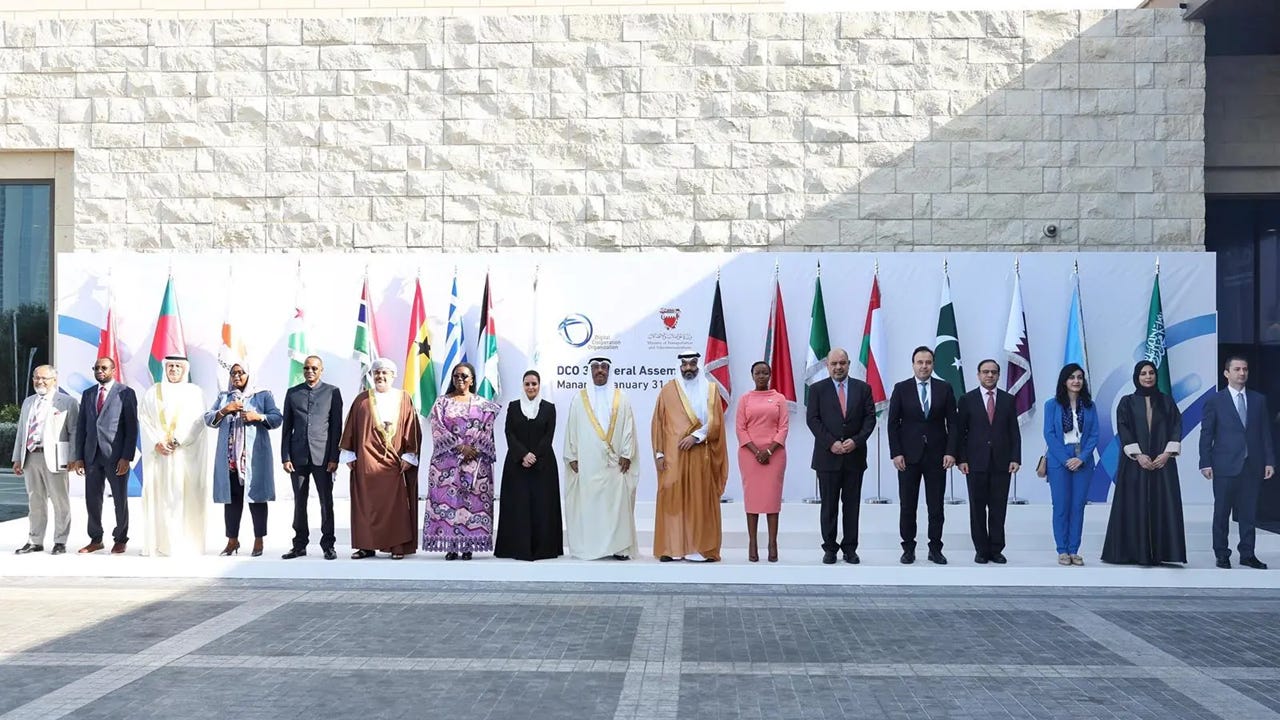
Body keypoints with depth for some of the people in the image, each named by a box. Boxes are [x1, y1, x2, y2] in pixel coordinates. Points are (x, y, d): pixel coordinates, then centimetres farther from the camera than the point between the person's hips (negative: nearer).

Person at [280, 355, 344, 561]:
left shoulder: (332, 392, 4)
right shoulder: (292, 393, 10)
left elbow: (337, 427, 1)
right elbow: (286, 428, 9)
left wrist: (334, 458, -6)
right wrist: (285, 457, 1)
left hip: (322, 456, -2)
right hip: (298, 456, 2)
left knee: (326, 501, 0)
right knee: (299, 502, 6)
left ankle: (328, 545, 7)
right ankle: (300, 545, 14)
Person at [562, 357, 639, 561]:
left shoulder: (621, 398, 10)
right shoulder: (579, 399, 10)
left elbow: (629, 428, 6)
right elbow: (571, 429, 7)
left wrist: (626, 454, -3)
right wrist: (572, 457, 0)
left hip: (615, 462, 0)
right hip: (587, 462, 0)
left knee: (617, 503, -3)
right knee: (587, 504, -2)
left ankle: (619, 547, 1)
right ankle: (588, 546, 2)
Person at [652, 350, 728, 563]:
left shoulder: (711, 389, 7)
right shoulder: (668, 390, 7)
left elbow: (715, 422, 0)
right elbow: (658, 424, 6)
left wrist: (695, 436, -13)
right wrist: (659, 453, -1)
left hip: (701, 455, 0)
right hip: (673, 455, 0)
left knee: (701, 501, -1)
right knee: (672, 500, -3)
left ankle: (702, 549, 2)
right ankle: (671, 548, 0)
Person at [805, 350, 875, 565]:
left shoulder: (863, 388, 7)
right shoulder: (817, 389, 3)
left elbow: (870, 418, 2)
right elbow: (813, 419, -3)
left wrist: (856, 440, -12)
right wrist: (831, 443, -13)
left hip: (855, 455, 1)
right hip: (828, 456, -1)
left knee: (852, 504, 5)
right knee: (829, 505, 3)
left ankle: (850, 548, 12)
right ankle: (829, 548, 10)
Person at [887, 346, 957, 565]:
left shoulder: (944, 388, 4)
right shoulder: (901, 389, 1)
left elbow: (952, 423, 4)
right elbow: (893, 423, 0)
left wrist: (951, 452, -5)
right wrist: (896, 453, -7)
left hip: (937, 455, 1)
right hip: (908, 456, -1)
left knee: (936, 506, 4)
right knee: (908, 506, 4)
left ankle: (935, 549, 13)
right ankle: (908, 548, 12)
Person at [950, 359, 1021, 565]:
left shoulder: (1008, 400, 8)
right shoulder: (967, 399, 3)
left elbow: (1014, 432, 7)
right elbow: (959, 432, 1)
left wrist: (1015, 458, -2)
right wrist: (960, 459, -6)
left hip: (1001, 463, 1)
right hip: (976, 463, -1)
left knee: (998, 509, 3)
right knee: (977, 508, 3)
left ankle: (996, 550, 10)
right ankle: (981, 550, 10)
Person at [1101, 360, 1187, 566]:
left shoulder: (1166, 401, 10)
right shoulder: (1127, 402, 4)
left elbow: (1177, 427, 3)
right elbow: (1123, 430, -4)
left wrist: (1167, 453, -10)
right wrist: (1138, 455, -15)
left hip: (1163, 462, 2)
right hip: (1135, 463, -2)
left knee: (1163, 506, -2)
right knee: (1135, 507, -3)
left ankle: (1161, 551, 1)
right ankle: (1135, 552, 1)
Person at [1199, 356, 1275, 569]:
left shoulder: (1259, 400, 10)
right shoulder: (1215, 401, 1)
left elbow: (1265, 432, 9)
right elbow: (1206, 434, -1)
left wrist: (1269, 461, 2)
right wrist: (1205, 463, -7)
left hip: (1252, 465, 3)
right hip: (1225, 466, -3)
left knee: (1249, 512, 6)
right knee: (1221, 513, 3)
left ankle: (1247, 554, 13)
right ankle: (1222, 555, 11)